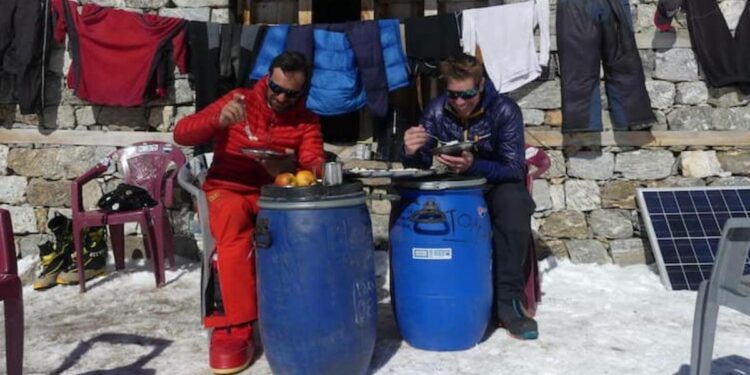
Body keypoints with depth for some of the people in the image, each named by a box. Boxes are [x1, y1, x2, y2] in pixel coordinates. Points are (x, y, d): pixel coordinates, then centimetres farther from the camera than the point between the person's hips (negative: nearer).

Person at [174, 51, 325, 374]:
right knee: (233, 221, -37)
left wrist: (293, 171, -31)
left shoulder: (307, 120, 6)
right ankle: (235, 329, -32)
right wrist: (218, 120, -25)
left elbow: (314, 166, -7)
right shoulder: (240, 100, 0)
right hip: (228, 190, -2)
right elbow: (181, 134, -5)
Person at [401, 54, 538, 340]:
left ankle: (508, 300, -27)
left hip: (497, 184, -2)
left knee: (513, 200, -36)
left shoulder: (504, 110, -15)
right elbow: (421, 165, -6)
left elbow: (515, 169, -21)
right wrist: (411, 153, -32)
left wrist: (473, 165, -41)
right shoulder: (437, 110, -7)